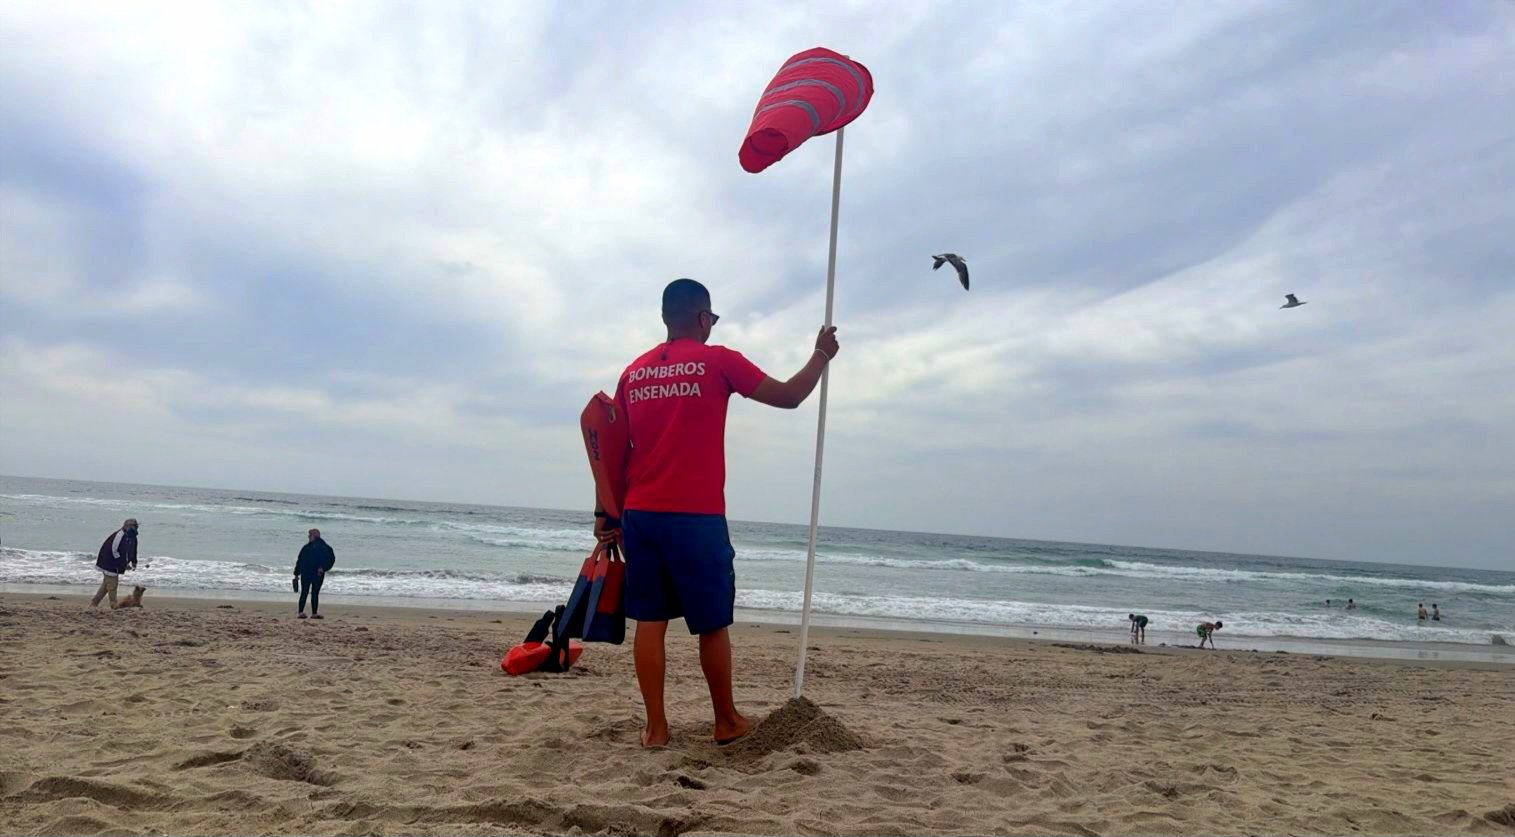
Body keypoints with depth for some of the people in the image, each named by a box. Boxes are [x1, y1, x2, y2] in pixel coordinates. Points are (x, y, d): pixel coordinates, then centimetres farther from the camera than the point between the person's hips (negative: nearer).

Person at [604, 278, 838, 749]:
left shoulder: (634, 372, 12)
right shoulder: (718, 361, -3)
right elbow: (789, 397, 0)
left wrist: (605, 513, 17)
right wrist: (822, 355, 16)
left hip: (640, 515, 5)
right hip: (696, 517, -4)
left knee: (649, 621, 7)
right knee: (713, 624, 8)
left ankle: (655, 726, 10)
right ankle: (726, 721, 21)